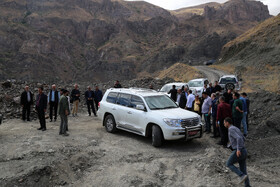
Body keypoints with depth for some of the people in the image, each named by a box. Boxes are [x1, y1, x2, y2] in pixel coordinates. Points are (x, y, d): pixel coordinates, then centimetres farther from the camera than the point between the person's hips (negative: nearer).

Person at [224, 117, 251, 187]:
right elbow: (243, 139, 30)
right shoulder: (237, 129, 19)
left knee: (229, 164, 9)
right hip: (243, 151, 9)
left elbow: (239, 138, -26)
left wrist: (238, 149, -27)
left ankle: (242, 176, -4)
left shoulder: (231, 129, -12)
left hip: (238, 152, -9)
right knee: (243, 170, 13)